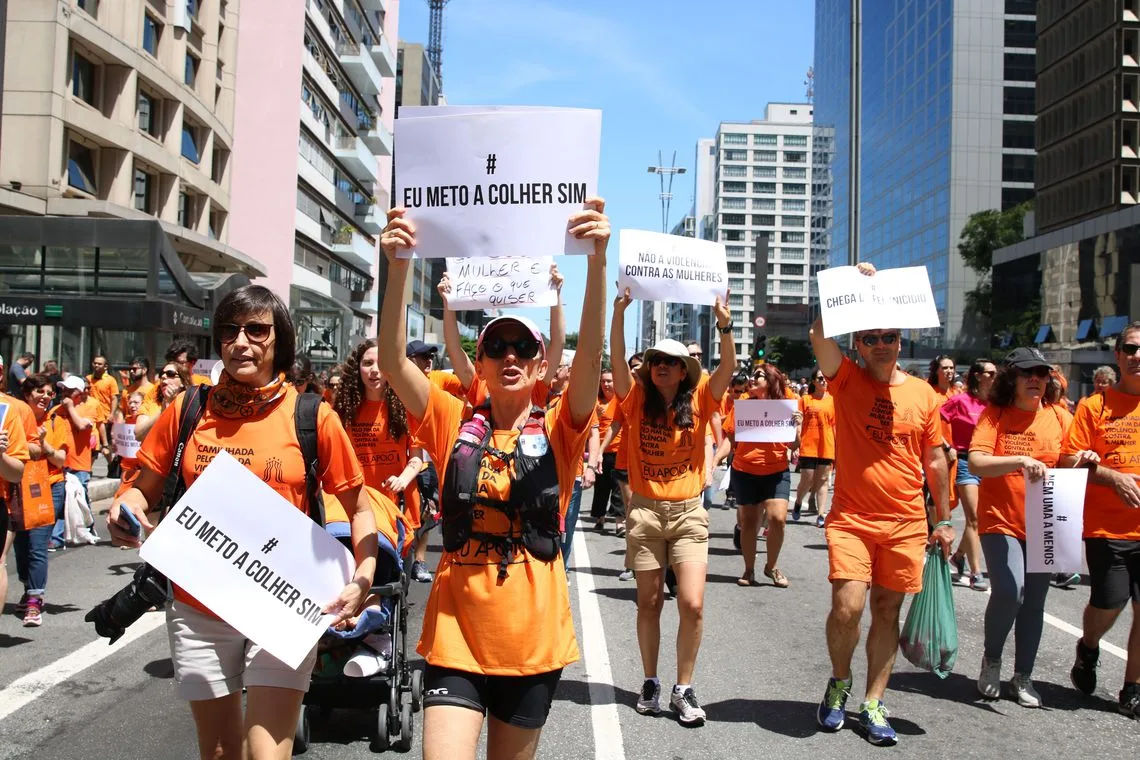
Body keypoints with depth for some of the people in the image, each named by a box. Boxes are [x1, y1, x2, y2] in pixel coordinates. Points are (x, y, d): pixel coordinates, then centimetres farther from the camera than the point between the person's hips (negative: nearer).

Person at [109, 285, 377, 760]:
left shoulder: (313, 417, -5)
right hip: (200, 612, 3)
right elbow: (145, 492, 11)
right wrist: (125, 508, -12)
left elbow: (359, 508, 1)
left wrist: (363, 579, -14)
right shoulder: (187, 411, 1)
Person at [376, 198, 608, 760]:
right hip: (455, 634, 0)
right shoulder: (455, 424, 0)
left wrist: (598, 258, -30)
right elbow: (393, 360, -12)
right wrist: (397, 265, -25)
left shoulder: (558, 433, -1)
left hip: (533, 640, 1)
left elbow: (590, 354, -17)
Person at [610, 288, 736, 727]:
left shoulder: (698, 402, 1)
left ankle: (684, 690, 8)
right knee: (649, 603, 9)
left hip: (689, 513, 0)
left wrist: (724, 324, -25)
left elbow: (729, 367, -11)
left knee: (692, 604, -8)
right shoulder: (638, 402, 0)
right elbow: (617, 359, -11)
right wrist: (619, 311, -23)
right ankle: (650, 682, 25)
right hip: (645, 511, 1)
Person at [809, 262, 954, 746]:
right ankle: (839, 680, 16)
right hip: (851, 519, -2)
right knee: (847, 606, -13)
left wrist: (944, 520, 12)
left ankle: (873, 704, 20)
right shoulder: (846, 380, 0)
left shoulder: (922, 393, 5)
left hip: (906, 524, 2)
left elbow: (934, 459, 11)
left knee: (887, 611, 8)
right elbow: (819, 335, -18)